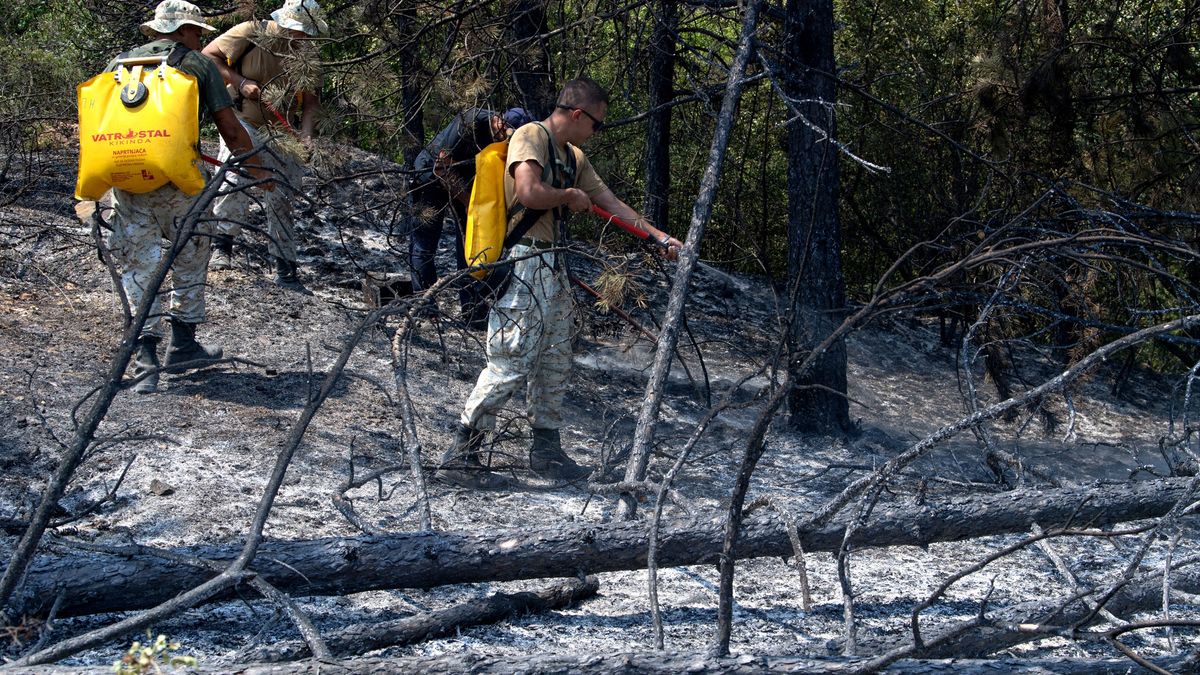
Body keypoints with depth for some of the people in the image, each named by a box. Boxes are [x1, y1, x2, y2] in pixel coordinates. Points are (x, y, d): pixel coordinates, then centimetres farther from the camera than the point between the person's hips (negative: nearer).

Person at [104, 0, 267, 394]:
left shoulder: (120, 63, 18)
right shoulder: (198, 64, 9)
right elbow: (230, 130, 7)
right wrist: (258, 170, 20)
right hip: (175, 177, -3)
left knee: (138, 265, 9)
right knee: (191, 258, 18)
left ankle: (146, 356, -3)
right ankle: (182, 346, 22)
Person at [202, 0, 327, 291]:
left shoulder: (307, 54, 0)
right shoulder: (252, 33, -12)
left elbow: (311, 101, 2)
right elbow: (208, 56, -8)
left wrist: (306, 134, -15)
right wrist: (240, 82, -18)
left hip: (280, 132, 4)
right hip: (242, 122, -4)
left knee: (281, 200, 5)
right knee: (236, 178, -28)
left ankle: (285, 270, 11)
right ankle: (222, 244, -19)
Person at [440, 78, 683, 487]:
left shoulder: (574, 157, 19)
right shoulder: (531, 137, -10)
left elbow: (611, 203, 23)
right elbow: (528, 193, -25)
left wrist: (660, 237, 17)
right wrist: (570, 196, -7)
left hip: (553, 269, 10)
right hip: (524, 266, -10)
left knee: (554, 364, 12)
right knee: (509, 365, -11)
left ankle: (546, 451, 22)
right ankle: (460, 457, -9)